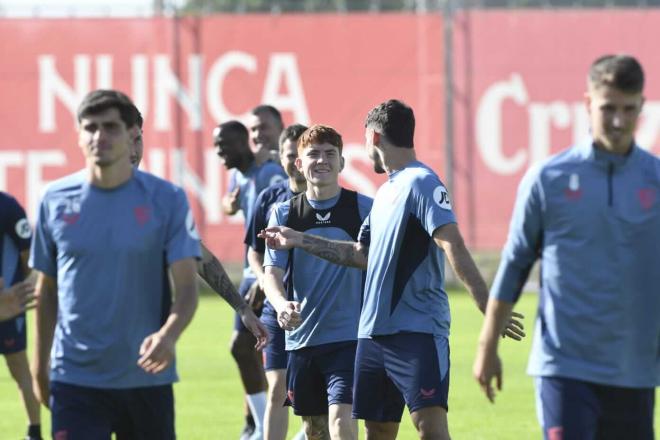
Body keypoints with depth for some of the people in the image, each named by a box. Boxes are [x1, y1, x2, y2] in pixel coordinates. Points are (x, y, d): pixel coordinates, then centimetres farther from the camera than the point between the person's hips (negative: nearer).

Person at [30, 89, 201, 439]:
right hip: (74, 380, 0)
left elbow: (186, 287, -8)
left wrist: (168, 335, -28)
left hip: (146, 376, 0)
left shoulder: (166, 199, -3)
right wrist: (39, 366, 12)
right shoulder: (56, 200, 3)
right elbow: (46, 290, 12)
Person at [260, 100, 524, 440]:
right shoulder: (385, 191, 18)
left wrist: (487, 306, -30)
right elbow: (362, 254, 29)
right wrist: (300, 241, 34)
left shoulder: (421, 183, -10)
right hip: (373, 332, 9)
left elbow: (453, 246, -21)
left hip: (418, 331, -9)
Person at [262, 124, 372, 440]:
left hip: (349, 336, -3)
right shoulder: (285, 213, 4)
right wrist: (281, 304, -23)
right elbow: (272, 272, -1)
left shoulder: (363, 208, -2)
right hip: (301, 339, 4)